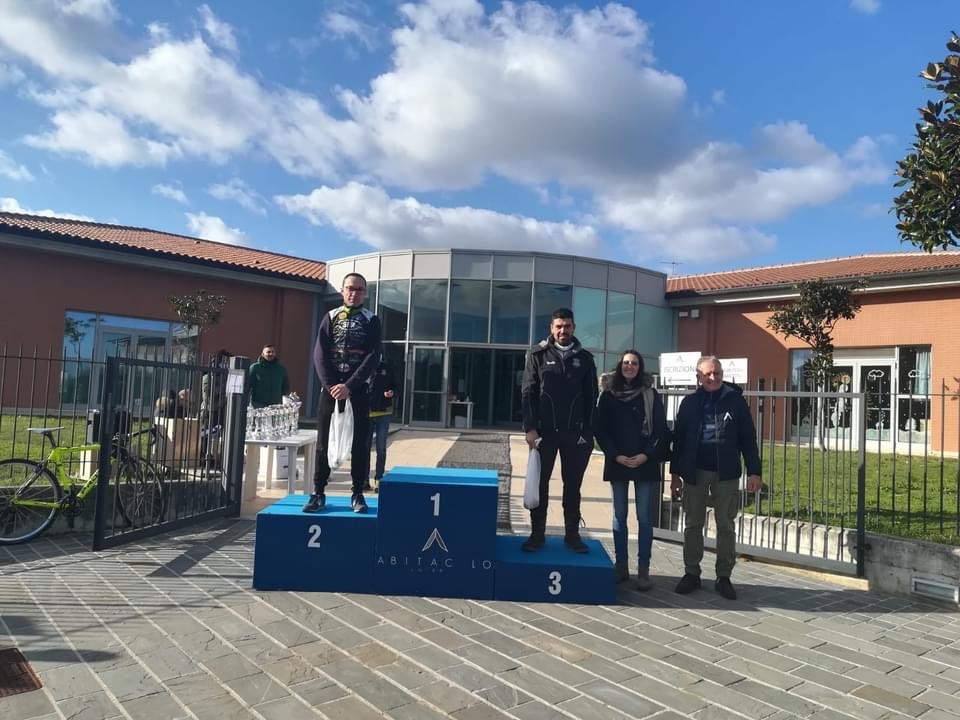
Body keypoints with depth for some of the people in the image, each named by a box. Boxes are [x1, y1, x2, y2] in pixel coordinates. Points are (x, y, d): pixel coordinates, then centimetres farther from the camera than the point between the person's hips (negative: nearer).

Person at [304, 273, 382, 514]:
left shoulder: (371, 321, 4)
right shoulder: (330, 317, 9)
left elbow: (373, 357, -6)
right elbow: (320, 354, 1)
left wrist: (349, 386, -15)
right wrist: (330, 385, -13)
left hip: (358, 390, -1)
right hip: (330, 389, 1)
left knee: (359, 444, 0)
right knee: (324, 442, 3)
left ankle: (357, 494, 8)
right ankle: (318, 493, 10)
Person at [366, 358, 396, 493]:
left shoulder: (386, 367, 5)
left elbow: (394, 385, 14)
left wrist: (391, 392, -8)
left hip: (383, 413, 1)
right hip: (366, 413, -1)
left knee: (381, 449, 6)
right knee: (365, 447, 7)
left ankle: (378, 480, 13)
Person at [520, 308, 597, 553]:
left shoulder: (584, 358, 6)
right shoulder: (538, 355, 3)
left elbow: (591, 397, 5)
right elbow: (528, 393, -1)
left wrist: (588, 431, -2)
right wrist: (530, 427, -9)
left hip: (575, 432, 1)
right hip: (544, 430, -1)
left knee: (572, 485, 9)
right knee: (540, 483, 6)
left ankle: (572, 534, 19)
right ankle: (537, 534, 15)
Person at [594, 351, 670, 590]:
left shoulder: (651, 395, 4)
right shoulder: (608, 396, 6)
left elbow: (661, 429, 1)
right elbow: (600, 429, 2)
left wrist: (646, 455, -11)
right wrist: (616, 455, -9)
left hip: (645, 464, -1)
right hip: (617, 463, 1)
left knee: (644, 518, -2)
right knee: (619, 516, 7)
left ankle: (643, 570, 4)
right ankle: (621, 566, 16)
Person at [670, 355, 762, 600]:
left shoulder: (736, 400, -1)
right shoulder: (690, 402, 4)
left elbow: (748, 438, 0)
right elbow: (678, 438, 6)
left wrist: (754, 471, -6)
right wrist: (675, 472, 5)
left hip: (726, 472, -1)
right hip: (694, 471, 2)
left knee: (726, 526, 6)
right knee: (693, 524, 8)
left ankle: (724, 577, 17)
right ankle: (691, 573, 19)